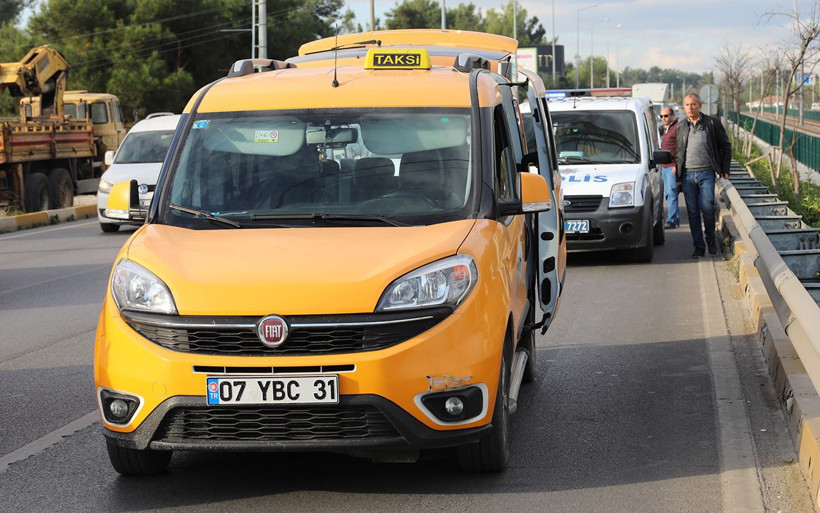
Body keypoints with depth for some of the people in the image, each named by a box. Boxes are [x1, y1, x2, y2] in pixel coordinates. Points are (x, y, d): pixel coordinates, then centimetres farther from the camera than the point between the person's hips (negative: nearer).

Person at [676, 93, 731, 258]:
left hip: (706, 173, -3)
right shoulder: (681, 127, 11)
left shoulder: (712, 123, 2)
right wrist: (678, 175, 11)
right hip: (687, 175, 3)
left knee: (707, 207, -13)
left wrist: (725, 170, 2)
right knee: (692, 211, 2)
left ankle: (710, 238, 10)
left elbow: (726, 146, 8)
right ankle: (699, 246, 9)